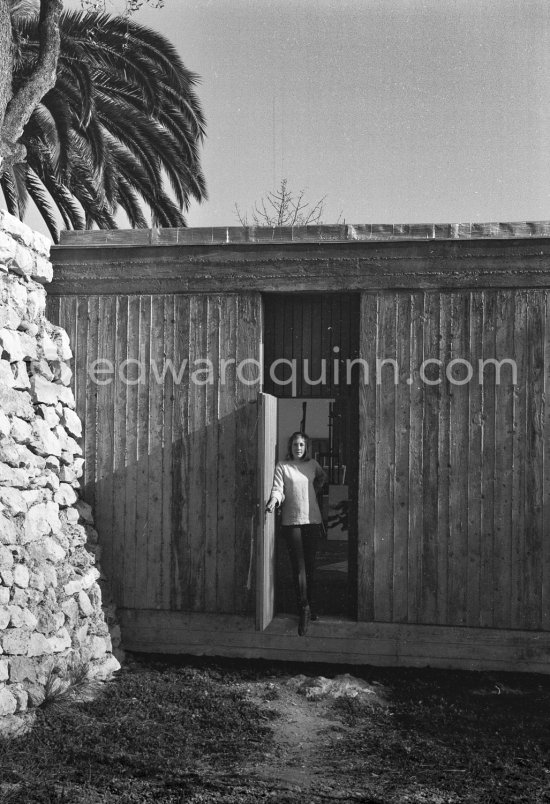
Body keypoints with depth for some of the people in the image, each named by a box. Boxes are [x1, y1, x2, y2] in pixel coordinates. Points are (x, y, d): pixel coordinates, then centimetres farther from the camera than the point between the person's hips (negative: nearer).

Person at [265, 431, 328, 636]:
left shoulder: (312, 464, 10)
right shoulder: (282, 466, -1)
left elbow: (323, 478, 30)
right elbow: (277, 489, -10)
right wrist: (274, 500, -30)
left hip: (313, 519, 3)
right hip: (292, 521, -3)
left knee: (310, 565, 7)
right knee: (299, 567, -9)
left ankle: (308, 606, 19)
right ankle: (304, 610, -8)